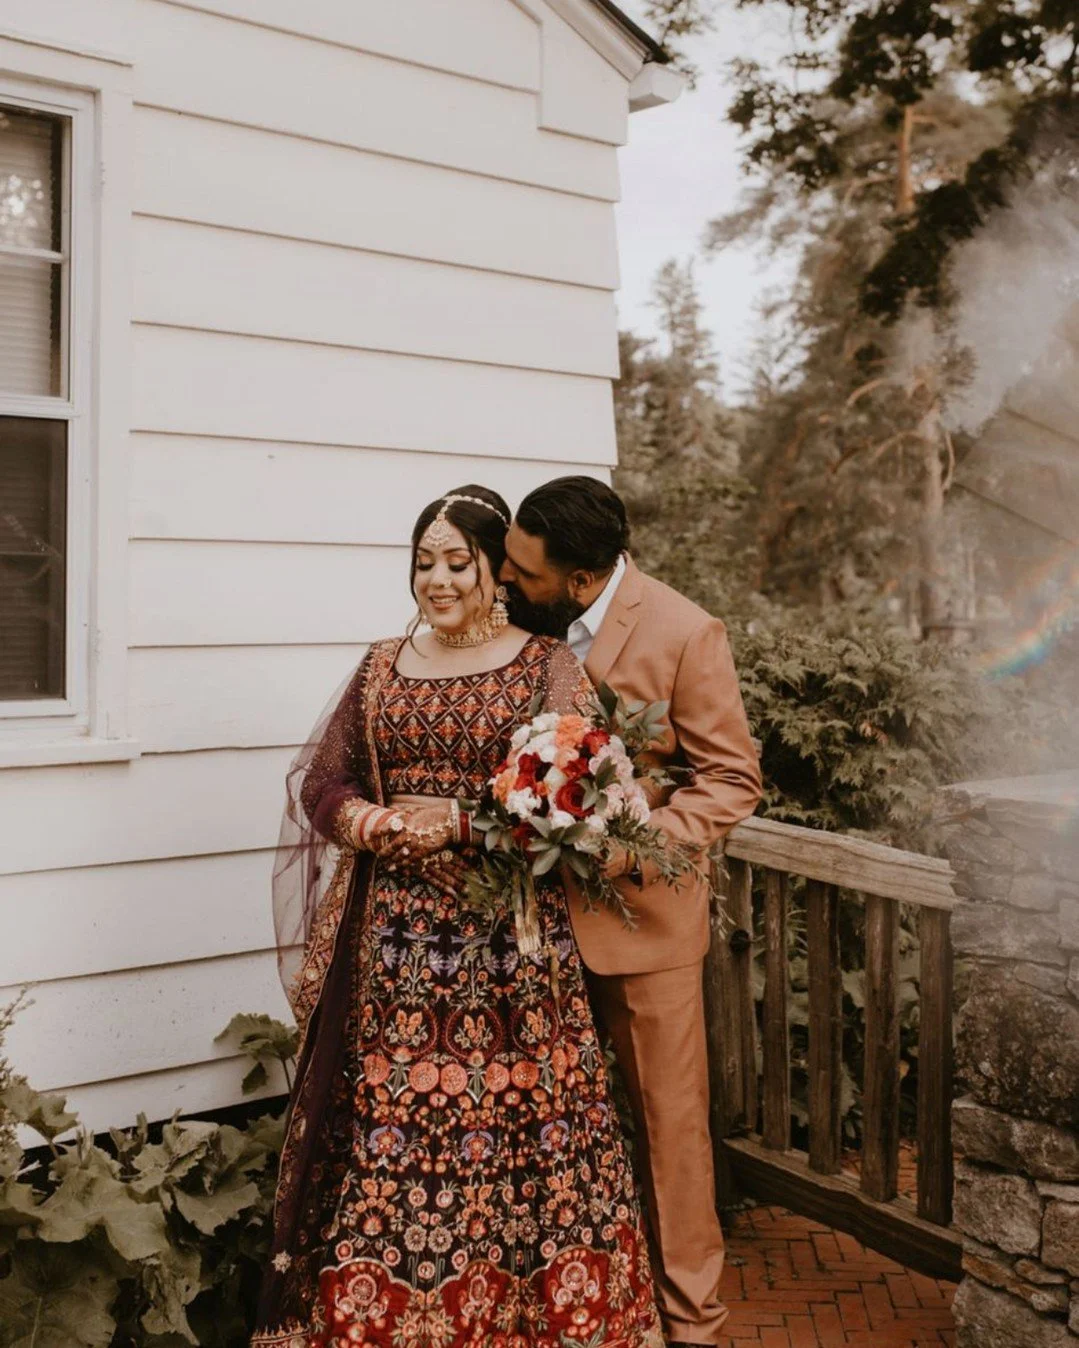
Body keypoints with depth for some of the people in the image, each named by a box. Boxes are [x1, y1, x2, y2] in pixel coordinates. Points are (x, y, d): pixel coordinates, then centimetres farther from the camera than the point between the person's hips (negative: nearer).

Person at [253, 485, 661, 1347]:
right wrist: (373, 824, -8)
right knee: (386, 1126, 4)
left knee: (510, 1129, 0)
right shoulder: (382, 668, 12)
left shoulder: (548, 667, 1)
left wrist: (462, 820, -16)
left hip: (509, 941, -3)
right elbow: (321, 785, 13)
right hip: (394, 934, 3)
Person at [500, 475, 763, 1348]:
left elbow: (733, 778, -10)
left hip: (640, 909, -4)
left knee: (670, 1118, 8)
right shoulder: (527, 622, -3)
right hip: (543, 905, 4)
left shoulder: (684, 635, -16)